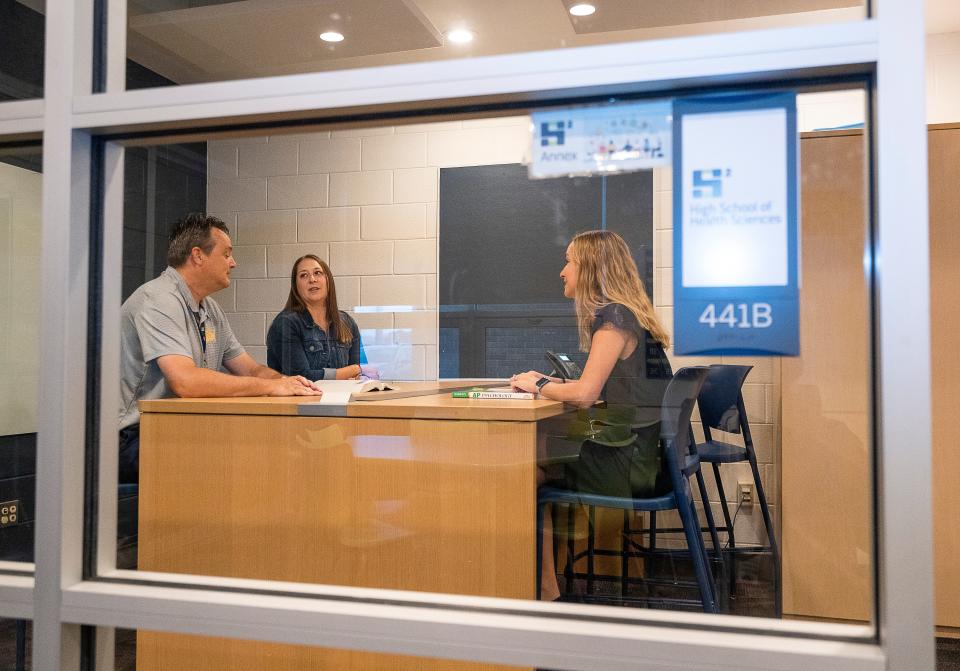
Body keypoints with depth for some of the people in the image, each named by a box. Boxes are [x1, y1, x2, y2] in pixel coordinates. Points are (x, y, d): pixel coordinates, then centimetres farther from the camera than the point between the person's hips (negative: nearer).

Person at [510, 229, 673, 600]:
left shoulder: (614, 318, -15)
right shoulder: (626, 315, 14)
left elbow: (585, 394, -23)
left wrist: (539, 385, -6)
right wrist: (550, 382, 8)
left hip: (629, 463, -9)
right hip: (641, 452, 9)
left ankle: (546, 590, 15)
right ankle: (544, 586, 10)